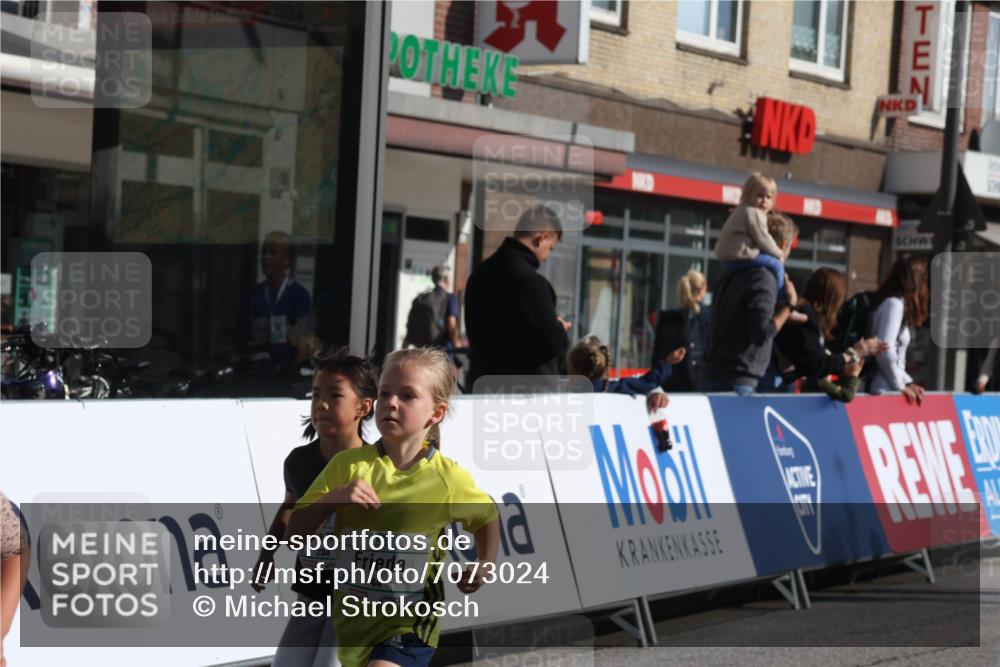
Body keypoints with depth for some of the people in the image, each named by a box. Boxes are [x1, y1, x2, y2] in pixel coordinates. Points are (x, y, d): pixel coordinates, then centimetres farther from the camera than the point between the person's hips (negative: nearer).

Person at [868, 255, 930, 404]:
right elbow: (885, 351, -20)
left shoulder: (898, 304, 17)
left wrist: (907, 382, 9)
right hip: (883, 391, -9)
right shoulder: (894, 304, -12)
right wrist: (900, 386, -9)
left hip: (888, 389, 9)